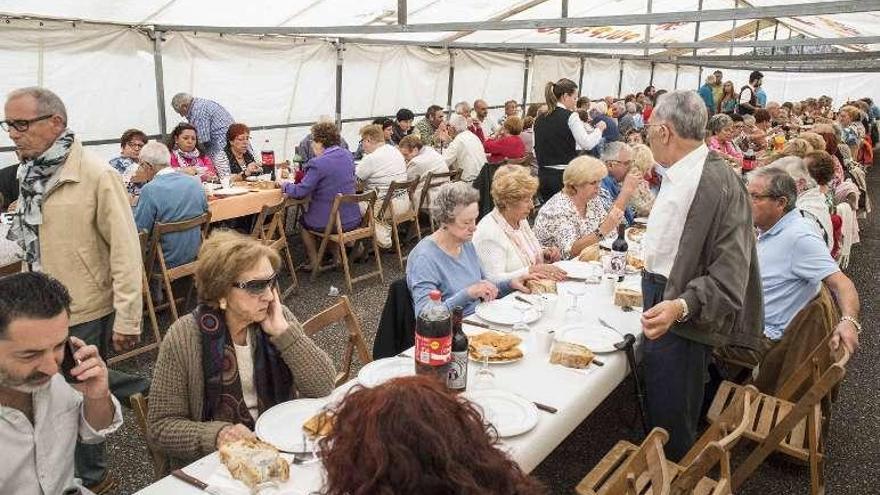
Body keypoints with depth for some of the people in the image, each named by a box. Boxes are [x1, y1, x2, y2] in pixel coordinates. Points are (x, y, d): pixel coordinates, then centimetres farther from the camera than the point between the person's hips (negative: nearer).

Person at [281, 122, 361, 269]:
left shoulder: (319, 163, -20)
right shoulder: (348, 155, 2)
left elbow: (300, 192, -16)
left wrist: (285, 184, 4)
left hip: (331, 223, -7)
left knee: (303, 220, 24)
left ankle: (314, 261, 25)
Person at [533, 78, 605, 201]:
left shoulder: (540, 119, 10)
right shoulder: (570, 116, -8)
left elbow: (536, 151, 13)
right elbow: (587, 144, -11)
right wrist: (599, 129, 4)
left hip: (544, 176, 6)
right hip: (564, 176, -6)